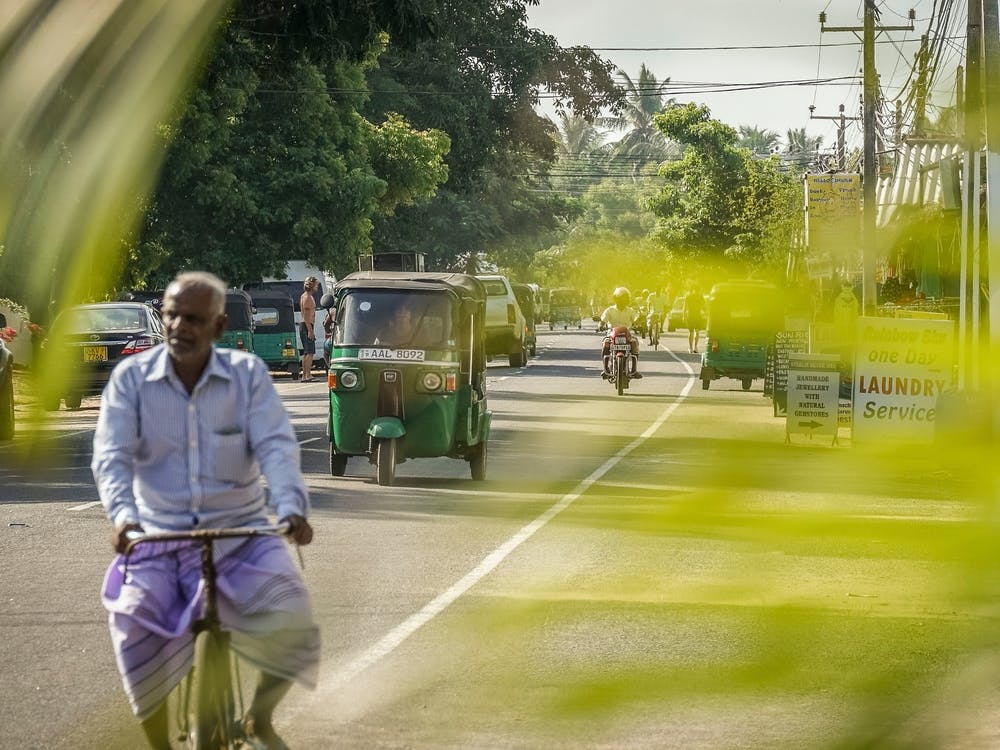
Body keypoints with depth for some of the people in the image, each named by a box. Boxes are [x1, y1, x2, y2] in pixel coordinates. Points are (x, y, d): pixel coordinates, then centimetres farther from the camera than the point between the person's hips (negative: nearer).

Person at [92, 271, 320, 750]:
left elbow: (275, 446, -11)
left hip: (240, 532, 0)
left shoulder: (247, 374, -2)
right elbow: (112, 455, -11)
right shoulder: (132, 377, -3)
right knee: (135, 636, -21)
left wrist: (290, 507, -29)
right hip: (158, 536, 0)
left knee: (292, 626, -18)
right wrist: (122, 513, -31)